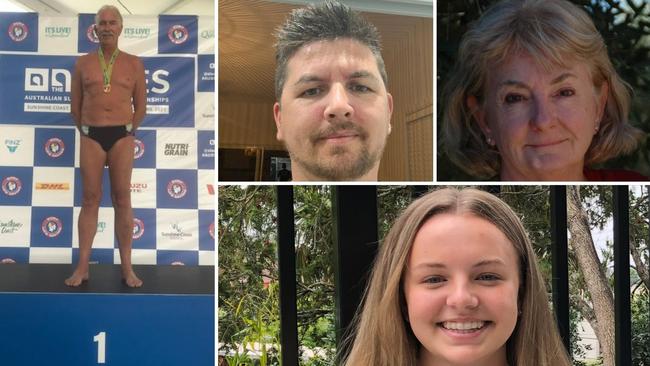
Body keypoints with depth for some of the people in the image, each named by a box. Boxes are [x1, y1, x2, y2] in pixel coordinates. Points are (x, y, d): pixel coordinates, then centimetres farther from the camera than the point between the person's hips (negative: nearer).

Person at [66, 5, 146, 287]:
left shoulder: (134, 64, 5)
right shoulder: (83, 63, 7)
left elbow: (140, 106, 10)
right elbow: (75, 106, 12)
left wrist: (126, 132, 11)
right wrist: (88, 132, 13)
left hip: (122, 136, 0)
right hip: (91, 136, 1)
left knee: (122, 200, 0)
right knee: (90, 200, 2)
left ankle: (127, 268, 3)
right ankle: (82, 267, 4)